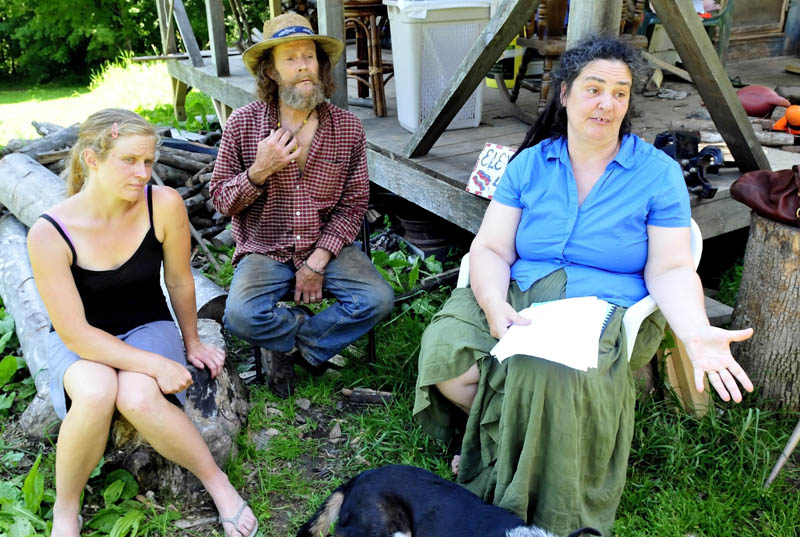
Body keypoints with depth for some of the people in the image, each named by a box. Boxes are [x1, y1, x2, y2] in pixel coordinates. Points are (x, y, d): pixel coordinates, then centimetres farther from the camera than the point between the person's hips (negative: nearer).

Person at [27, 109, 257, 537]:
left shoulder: (164, 204, -17)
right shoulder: (49, 234, -20)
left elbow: (179, 282, -2)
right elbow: (74, 331, -19)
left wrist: (192, 344, 10)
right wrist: (154, 364, -26)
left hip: (148, 328, 1)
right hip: (80, 343, 0)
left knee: (138, 398, -33)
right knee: (96, 392, -35)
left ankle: (217, 482, -8)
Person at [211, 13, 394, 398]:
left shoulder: (348, 128, -2)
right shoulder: (243, 124, -5)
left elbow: (353, 204, -1)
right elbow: (221, 201, -1)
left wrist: (318, 261, -12)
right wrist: (259, 171, -22)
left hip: (325, 247, 2)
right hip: (264, 250, -1)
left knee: (377, 300, -21)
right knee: (241, 316, -27)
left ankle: (289, 346, 0)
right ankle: (315, 340, 3)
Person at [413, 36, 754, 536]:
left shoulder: (659, 173, 4)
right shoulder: (530, 164, 8)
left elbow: (670, 269, 0)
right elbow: (490, 249, 1)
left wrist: (697, 332, -20)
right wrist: (494, 306, -20)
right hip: (518, 301, 3)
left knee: (548, 376, -35)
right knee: (444, 349, -26)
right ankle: (503, 436, 3)